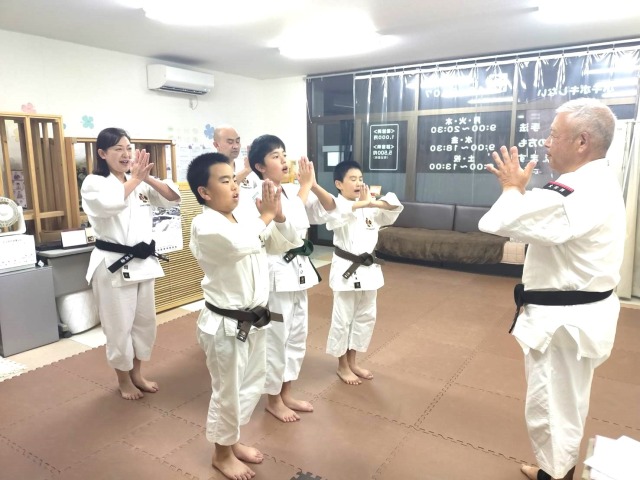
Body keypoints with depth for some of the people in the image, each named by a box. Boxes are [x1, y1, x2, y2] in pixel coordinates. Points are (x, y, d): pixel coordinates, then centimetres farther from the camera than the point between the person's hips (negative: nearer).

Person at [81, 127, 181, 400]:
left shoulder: (141, 184, 8)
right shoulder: (93, 183, -7)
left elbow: (173, 198, -1)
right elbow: (111, 203, -28)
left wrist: (147, 177, -13)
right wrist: (136, 178, -15)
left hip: (143, 262, 6)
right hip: (113, 264, -5)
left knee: (145, 322, 15)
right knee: (119, 326, 6)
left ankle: (137, 373, 35)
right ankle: (123, 380, 28)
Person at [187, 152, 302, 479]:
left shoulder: (245, 219, 6)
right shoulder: (204, 226, -18)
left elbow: (287, 244, 8)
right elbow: (242, 245, -38)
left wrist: (278, 215, -11)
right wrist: (266, 215, -21)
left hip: (253, 320, 8)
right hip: (226, 324, -8)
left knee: (251, 386, 22)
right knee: (228, 392, 10)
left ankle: (231, 441, 45)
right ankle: (222, 453, 35)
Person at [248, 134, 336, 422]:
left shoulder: (292, 191, 8)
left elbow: (328, 209, 8)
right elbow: (289, 223, -27)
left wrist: (313, 184, -8)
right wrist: (304, 185, -18)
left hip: (298, 270, 8)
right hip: (276, 272, -8)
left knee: (297, 336, 17)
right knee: (276, 338, 5)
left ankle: (286, 393, 34)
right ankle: (273, 400, 25)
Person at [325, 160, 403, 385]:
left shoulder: (370, 207, 5)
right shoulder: (337, 205, -11)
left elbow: (395, 206, -7)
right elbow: (334, 214, -34)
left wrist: (373, 202, -24)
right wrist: (362, 203, -37)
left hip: (369, 268, 6)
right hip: (346, 269, -6)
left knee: (366, 317, 16)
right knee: (343, 319, 5)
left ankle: (352, 361, 33)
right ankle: (342, 365, 25)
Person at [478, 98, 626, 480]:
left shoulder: (578, 194, -29)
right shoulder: (599, 181, 5)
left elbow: (495, 223, -30)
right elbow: (548, 218, 14)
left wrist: (513, 188, -11)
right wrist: (519, 189, 1)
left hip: (564, 319, -11)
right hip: (582, 310, 11)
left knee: (549, 406, 8)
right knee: (566, 401, 26)